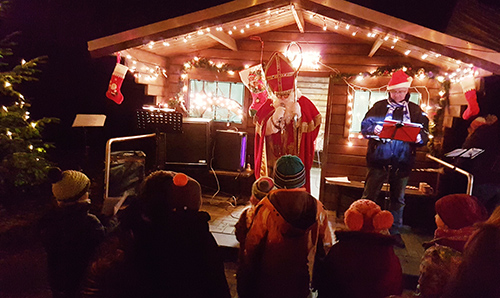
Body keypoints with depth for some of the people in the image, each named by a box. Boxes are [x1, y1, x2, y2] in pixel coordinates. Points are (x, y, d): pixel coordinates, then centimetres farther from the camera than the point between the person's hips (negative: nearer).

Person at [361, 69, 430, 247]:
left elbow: (425, 134, 7)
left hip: (403, 162, 2)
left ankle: (395, 231, 30)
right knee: (369, 196, 0)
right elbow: (365, 126, 0)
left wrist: (420, 137, -16)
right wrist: (374, 129, -21)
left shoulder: (415, 110, 9)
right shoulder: (379, 107, 4)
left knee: (398, 199, 15)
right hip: (379, 160, -2)